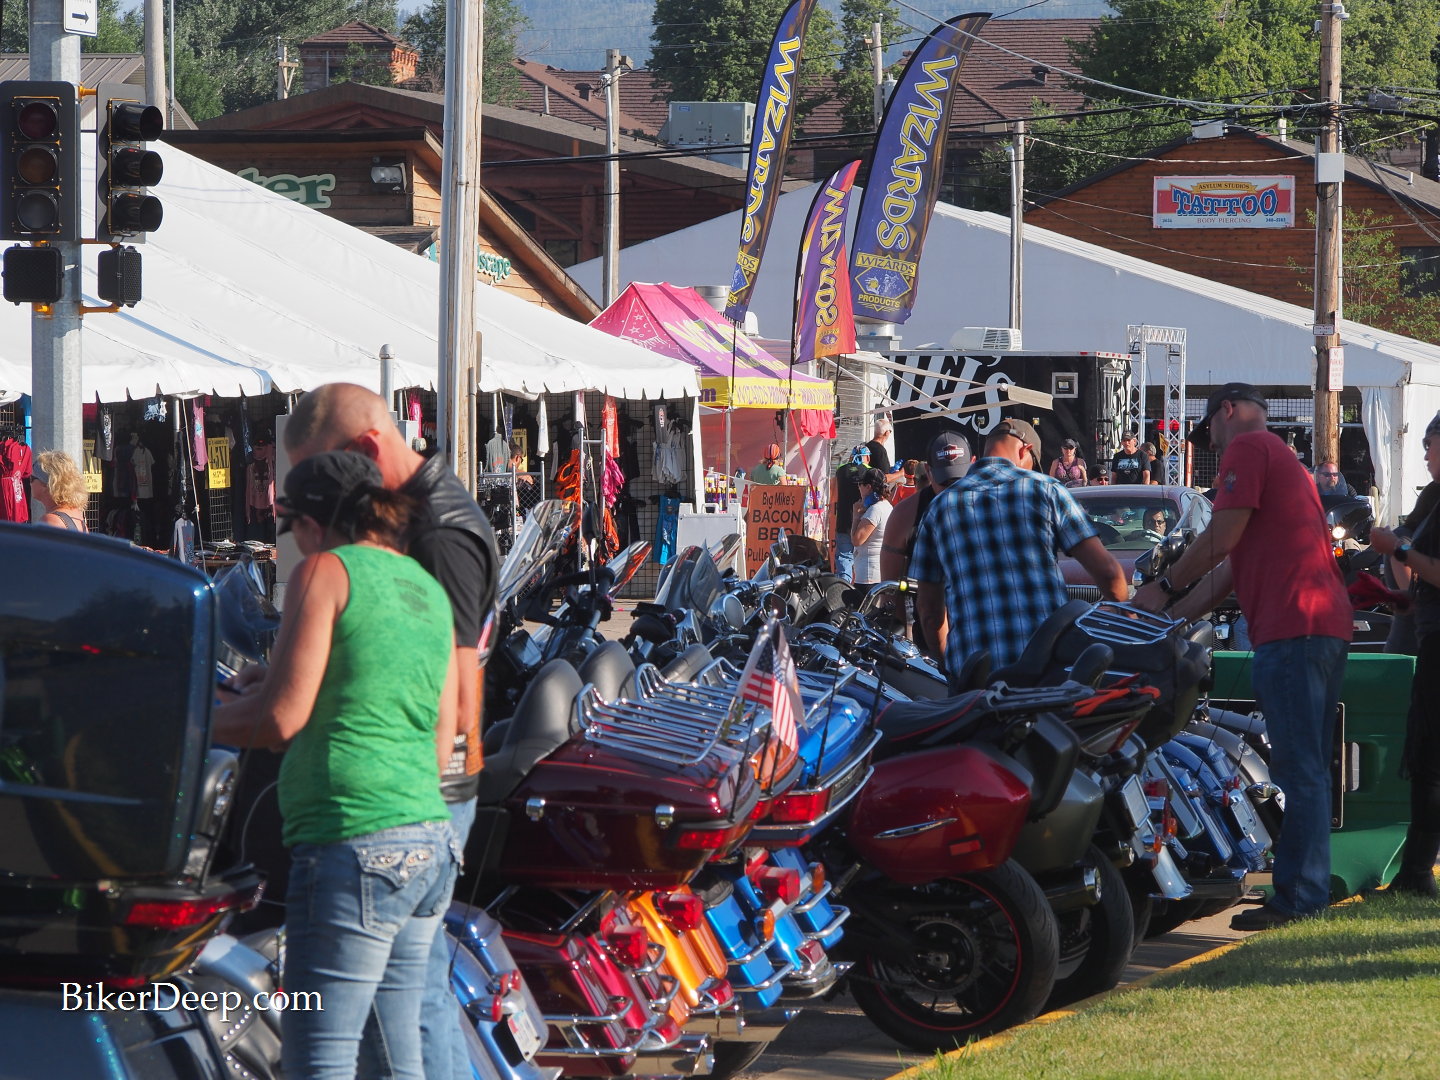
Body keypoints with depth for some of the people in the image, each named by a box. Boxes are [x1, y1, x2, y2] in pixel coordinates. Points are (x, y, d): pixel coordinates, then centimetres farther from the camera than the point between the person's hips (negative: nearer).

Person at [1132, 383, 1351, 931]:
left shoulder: (1248, 449, -2)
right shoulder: (1283, 458, 29)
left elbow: (1221, 539, -9)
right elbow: (1234, 564, 30)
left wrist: (1165, 588, 5)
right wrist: (1174, 618, 29)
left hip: (1293, 625, -10)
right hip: (1328, 623, 10)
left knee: (1298, 770, -11)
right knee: (1307, 769, 13)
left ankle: (1297, 897, -13)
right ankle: (1308, 891, 16)